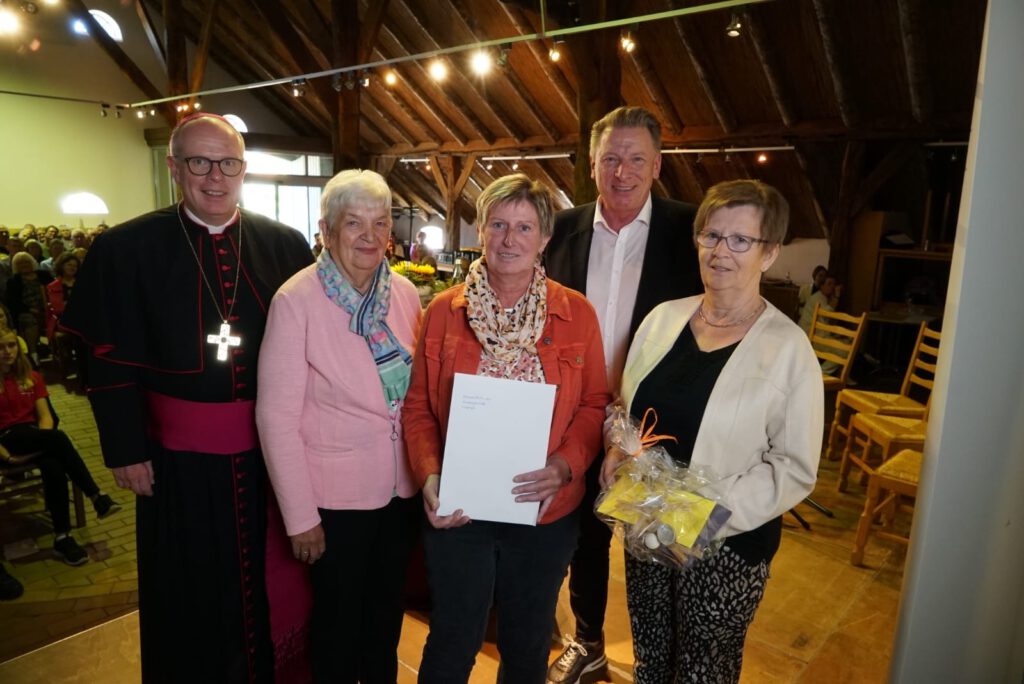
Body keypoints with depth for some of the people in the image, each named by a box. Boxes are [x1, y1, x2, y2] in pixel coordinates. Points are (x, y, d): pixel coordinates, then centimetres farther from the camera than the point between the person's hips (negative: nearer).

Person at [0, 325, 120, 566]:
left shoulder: (31, 377, 14)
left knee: (53, 467, -31)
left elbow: (44, 414, 8)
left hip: (34, 435, 4)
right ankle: (97, 496, -33)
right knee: (58, 437, -34)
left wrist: (46, 437, -13)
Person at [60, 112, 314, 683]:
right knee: (189, 593, 16)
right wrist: (126, 448, -6)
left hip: (268, 447, 2)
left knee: (264, 581, 17)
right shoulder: (128, 248, -6)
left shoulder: (285, 245, -1)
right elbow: (109, 359, -4)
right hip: (178, 454, -1)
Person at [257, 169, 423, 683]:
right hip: (337, 495, -4)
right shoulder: (296, 300, -17)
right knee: (338, 621, 17)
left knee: (388, 613, 24)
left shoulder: (404, 293, -2)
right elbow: (276, 417, -15)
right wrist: (300, 516, -13)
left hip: (404, 487, 5)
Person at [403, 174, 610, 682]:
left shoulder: (577, 314, -5)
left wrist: (564, 466, -17)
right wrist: (429, 474, -14)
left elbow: (594, 405, -1)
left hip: (546, 512, 1)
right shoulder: (444, 310, -4)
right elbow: (418, 406, 0)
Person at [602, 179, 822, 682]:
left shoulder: (788, 347, -12)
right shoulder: (664, 318, 0)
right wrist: (619, 451, -8)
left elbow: (795, 468, -12)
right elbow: (625, 407, 11)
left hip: (727, 545, -3)